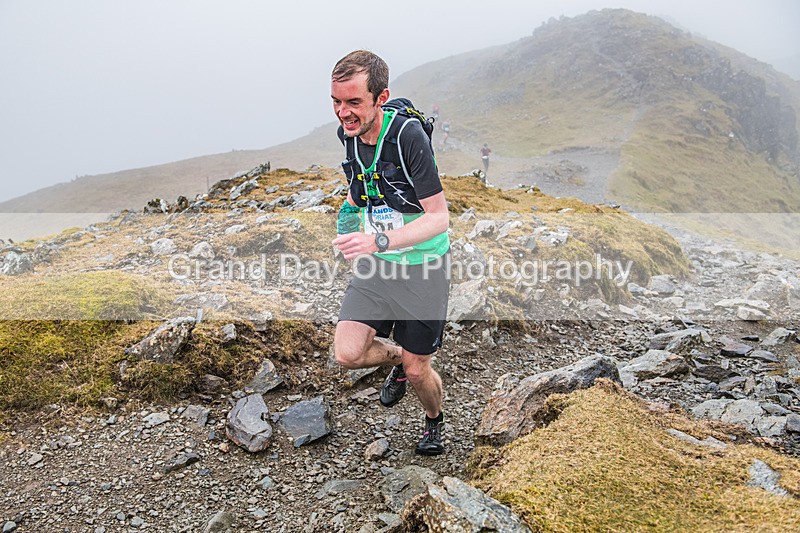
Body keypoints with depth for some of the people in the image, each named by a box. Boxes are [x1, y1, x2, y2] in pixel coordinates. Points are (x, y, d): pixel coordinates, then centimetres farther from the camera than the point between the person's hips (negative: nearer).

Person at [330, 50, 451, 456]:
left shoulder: (409, 135, -24)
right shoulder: (348, 133, -2)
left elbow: (439, 217, -24)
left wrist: (379, 240, -35)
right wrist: (351, 206, 5)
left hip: (422, 266, -5)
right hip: (375, 266, 5)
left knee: (418, 371, 6)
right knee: (348, 353, -7)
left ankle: (434, 421, 41)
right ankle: (397, 359, 27)